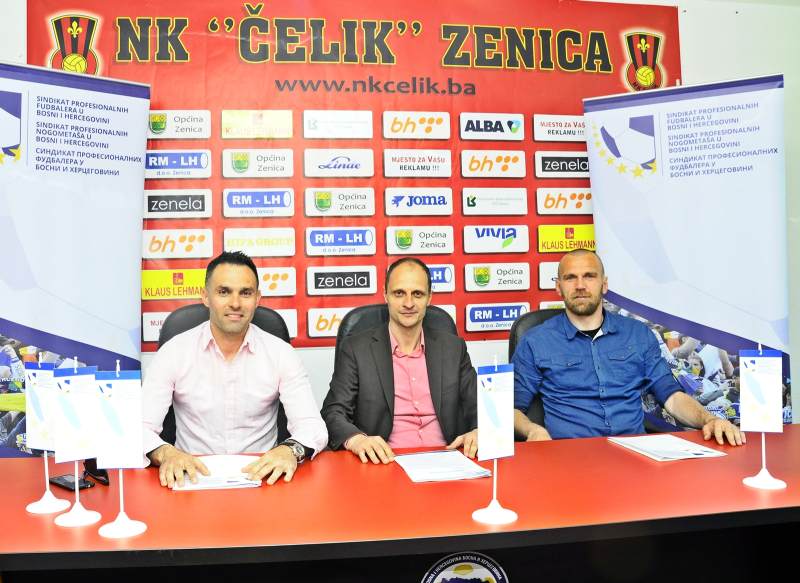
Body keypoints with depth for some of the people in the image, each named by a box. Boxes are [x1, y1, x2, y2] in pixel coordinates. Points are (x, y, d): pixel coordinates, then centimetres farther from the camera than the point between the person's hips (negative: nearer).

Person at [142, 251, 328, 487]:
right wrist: (165, 453, -30)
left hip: (260, 476, 0)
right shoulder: (173, 352, -3)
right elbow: (141, 426, -7)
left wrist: (291, 449, -31)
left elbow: (313, 426, -8)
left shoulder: (281, 353, -3)